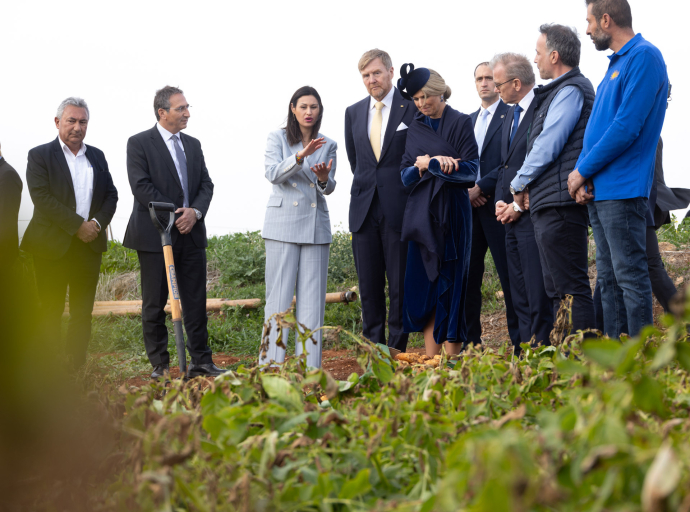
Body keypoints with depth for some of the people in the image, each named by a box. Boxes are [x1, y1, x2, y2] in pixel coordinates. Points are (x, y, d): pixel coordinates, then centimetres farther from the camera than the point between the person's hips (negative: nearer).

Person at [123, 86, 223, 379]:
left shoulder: (193, 145, 15)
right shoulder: (139, 143, -3)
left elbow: (206, 184, 11)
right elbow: (141, 186, -12)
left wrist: (195, 211, -9)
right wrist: (174, 214, -15)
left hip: (191, 233, 5)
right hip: (155, 234, -5)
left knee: (196, 301, 5)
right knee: (154, 303, 3)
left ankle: (201, 362, 11)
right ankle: (160, 364, 11)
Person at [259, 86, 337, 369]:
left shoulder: (328, 146, 13)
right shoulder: (278, 138, 5)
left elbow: (329, 188, 7)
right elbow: (273, 174, -9)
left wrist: (324, 178, -17)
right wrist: (300, 156, -25)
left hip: (316, 224, 3)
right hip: (283, 222, -3)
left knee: (312, 296, 1)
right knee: (279, 294, -5)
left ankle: (309, 367, 5)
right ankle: (271, 364, -1)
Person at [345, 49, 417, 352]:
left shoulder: (412, 108, -2)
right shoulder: (353, 112, 13)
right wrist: (367, 185, 14)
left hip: (399, 209, -4)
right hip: (364, 210, 4)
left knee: (400, 285, -1)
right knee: (369, 287, 7)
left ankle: (396, 352, 6)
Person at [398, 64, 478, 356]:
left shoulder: (460, 123, 0)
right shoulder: (416, 127, 14)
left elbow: (471, 170, -8)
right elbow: (405, 173, 10)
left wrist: (431, 163, -13)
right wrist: (419, 167, -11)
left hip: (451, 212, -5)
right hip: (421, 212, 5)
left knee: (450, 286, -4)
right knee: (422, 286, 1)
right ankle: (430, 361, 5)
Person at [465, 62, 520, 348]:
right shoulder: (468, 120, 21)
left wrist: (480, 188, -13)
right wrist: (465, 190, 1)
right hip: (470, 206, 6)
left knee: (509, 276, -5)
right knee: (467, 275, 4)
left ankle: (520, 343, 0)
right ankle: (470, 343, 9)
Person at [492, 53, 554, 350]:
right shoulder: (511, 114, 19)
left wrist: (520, 206, -13)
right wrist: (500, 201, 7)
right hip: (511, 215, 9)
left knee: (538, 294, -7)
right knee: (519, 294, 11)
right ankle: (524, 351, 15)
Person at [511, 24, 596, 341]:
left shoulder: (571, 90, -9)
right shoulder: (561, 91, 22)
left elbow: (548, 145, -14)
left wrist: (519, 183, -2)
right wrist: (525, 185, 16)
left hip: (560, 205, -11)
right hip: (549, 207, 11)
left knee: (572, 289, -11)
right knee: (557, 290, 11)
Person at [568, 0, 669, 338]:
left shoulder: (644, 57, -11)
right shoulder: (616, 64, 19)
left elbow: (626, 127, -19)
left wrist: (582, 171, -11)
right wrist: (583, 175, 3)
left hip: (623, 191, -10)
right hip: (598, 192, 10)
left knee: (630, 277, -7)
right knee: (608, 280, 11)